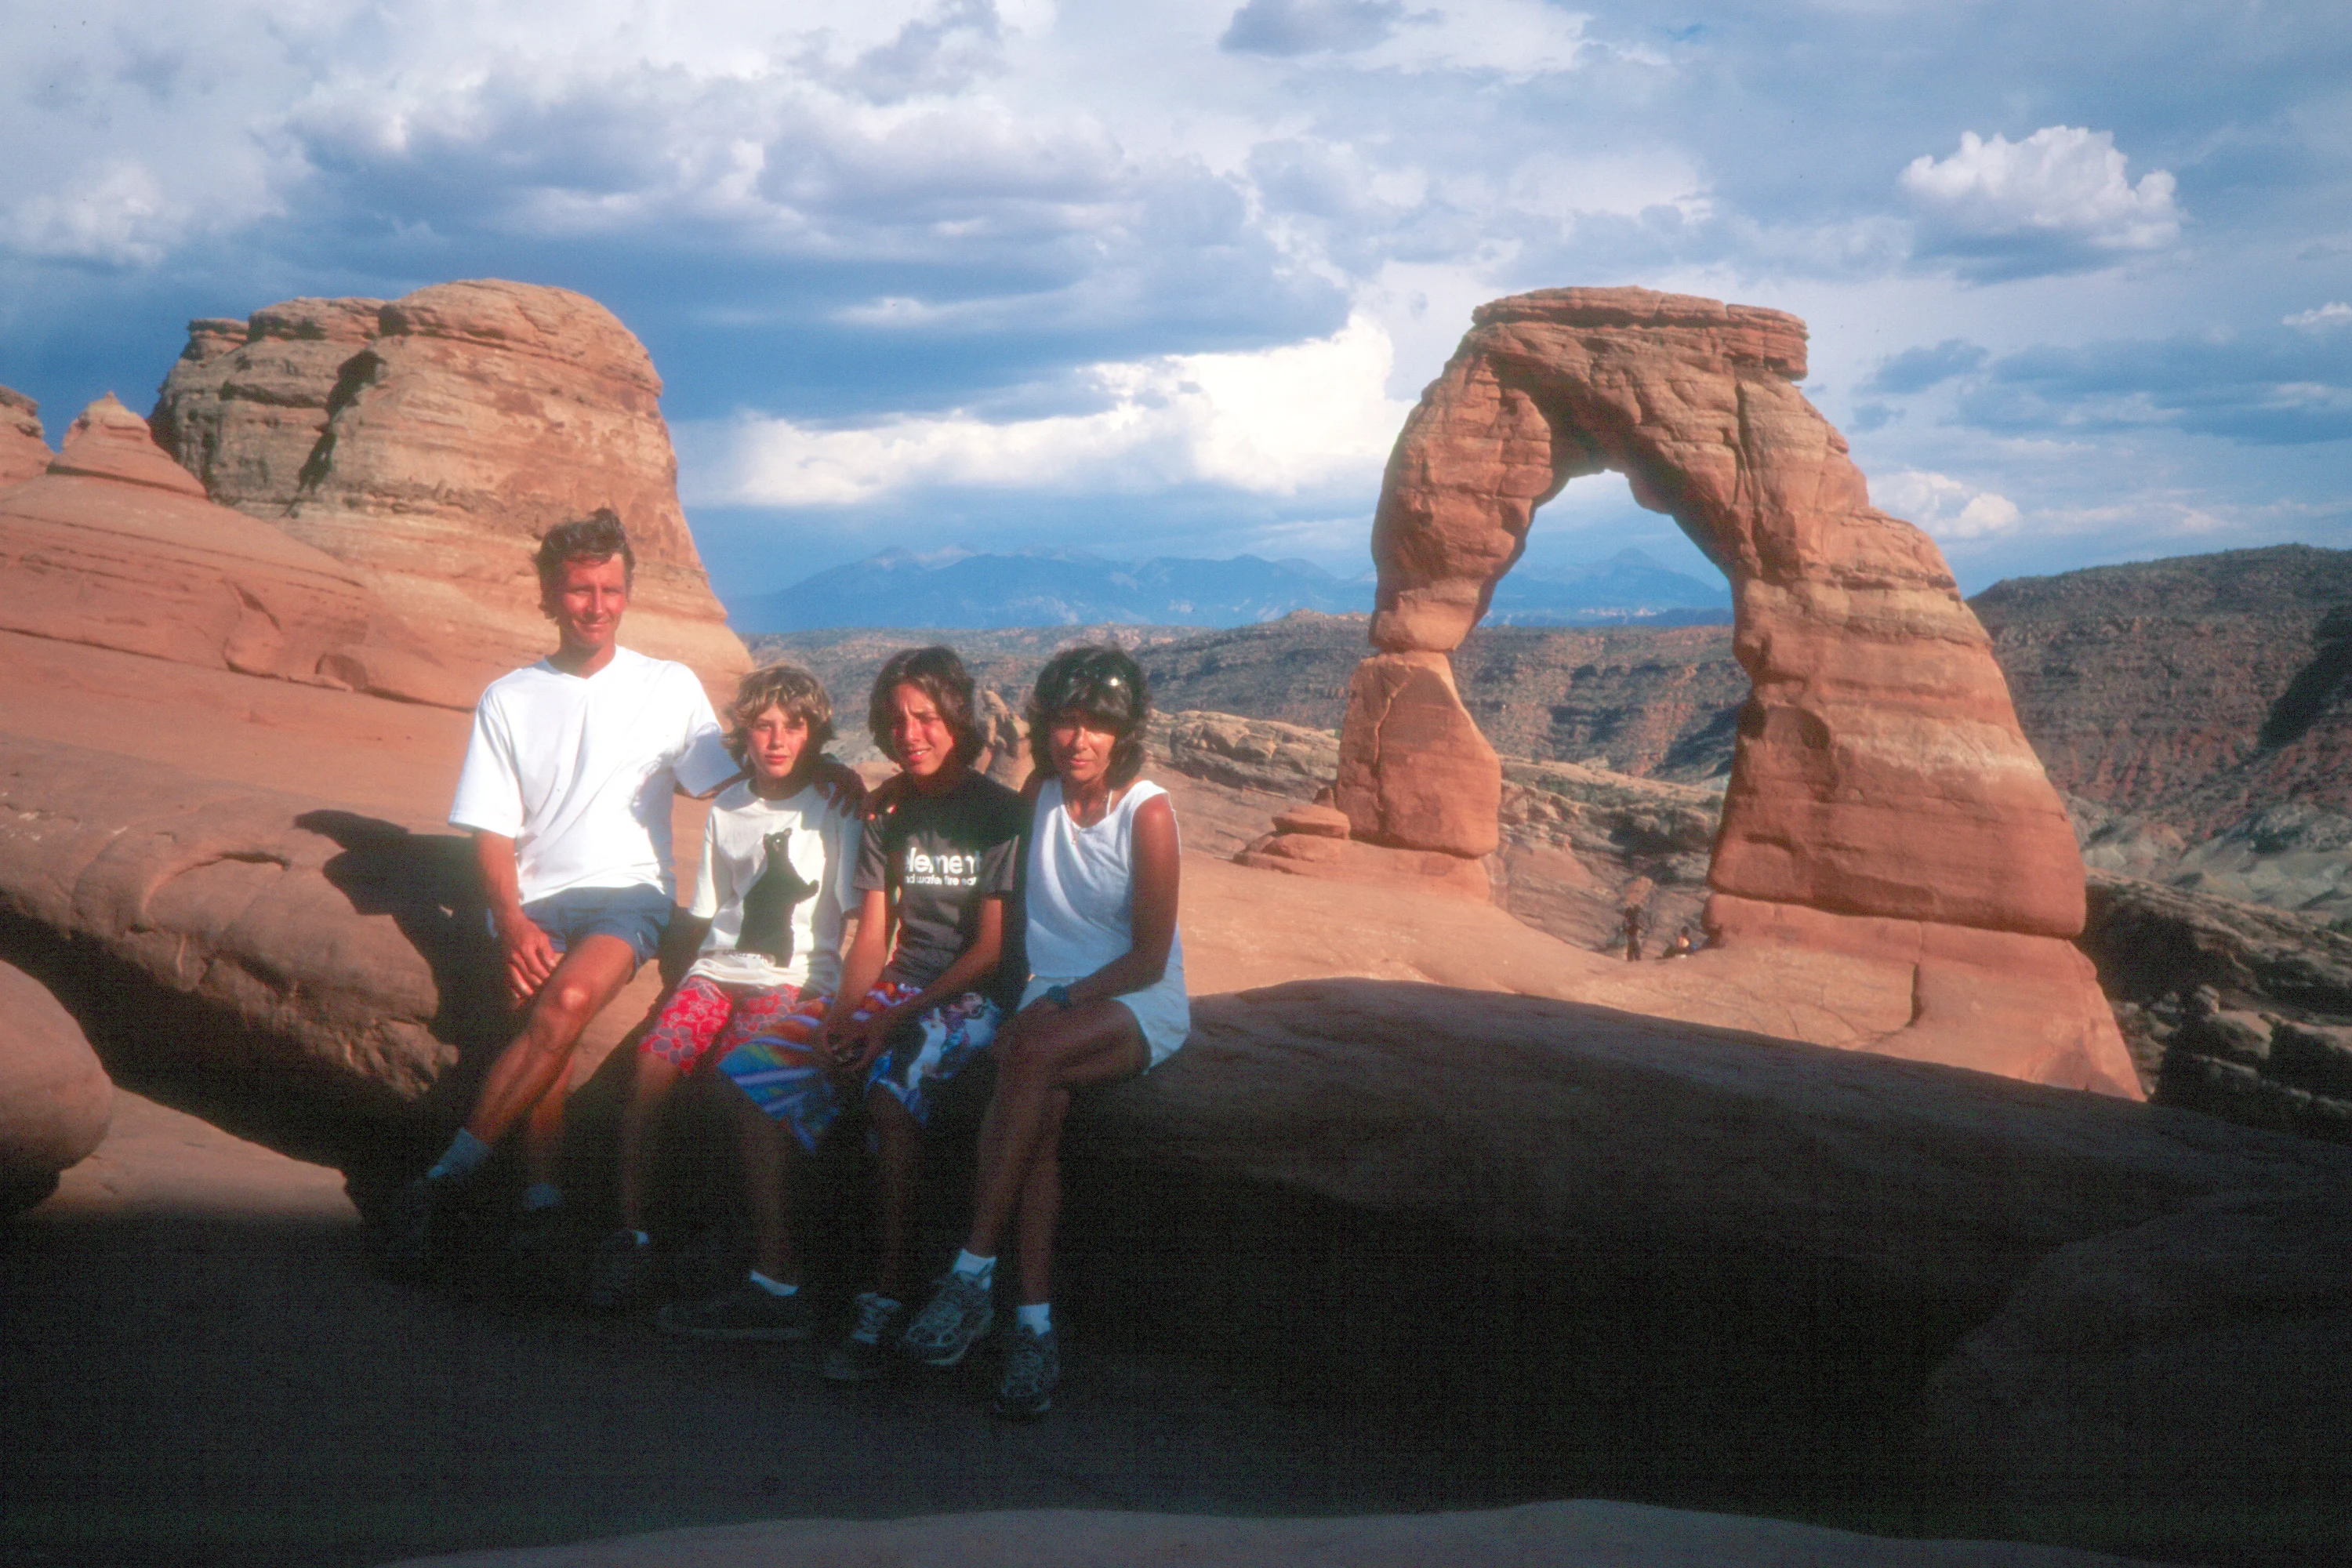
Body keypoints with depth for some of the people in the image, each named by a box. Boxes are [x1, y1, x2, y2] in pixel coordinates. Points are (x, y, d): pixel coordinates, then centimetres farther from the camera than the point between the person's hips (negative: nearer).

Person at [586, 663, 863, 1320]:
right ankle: (629, 1232, -15)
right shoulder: (726, 809, 18)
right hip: (721, 968, 4)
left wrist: (848, 1005, -8)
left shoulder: (835, 811, 6)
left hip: (799, 980, -4)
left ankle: (775, 1283, -35)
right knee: (653, 1058, -26)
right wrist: (680, 983, 9)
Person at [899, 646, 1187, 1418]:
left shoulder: (1147, 812, -9)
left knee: (1032, 1053, -34)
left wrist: (1063, 1002, -17)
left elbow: (1150, 957, -10)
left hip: (1141, 1005, -3)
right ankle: (1034, 1323, -35)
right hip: (1053, 995, 4)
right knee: (1040, 1106, -30)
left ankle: (973, 1272, -32)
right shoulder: (1042, 792, 7)